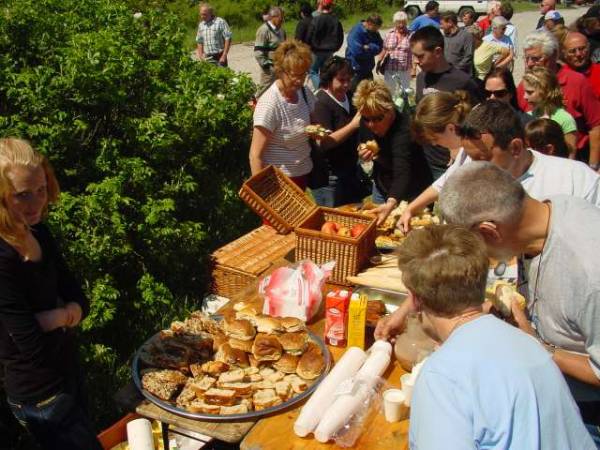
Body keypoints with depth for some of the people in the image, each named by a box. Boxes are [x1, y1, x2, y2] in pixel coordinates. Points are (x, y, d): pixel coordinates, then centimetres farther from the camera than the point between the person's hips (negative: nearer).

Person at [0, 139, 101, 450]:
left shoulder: (38, 233, -5)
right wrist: (66, 317, -11)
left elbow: (80, 301, -2)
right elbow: (35, 348, -28)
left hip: (67, 375, 8)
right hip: (41, 399, -7)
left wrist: (53, 317, -22)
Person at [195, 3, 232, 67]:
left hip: (219, 57, -5)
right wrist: (201, 56, 8)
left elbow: (228, 39, -10)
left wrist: (224, 56, -16)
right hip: (207, 58, 5)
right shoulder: (201, 25, 11)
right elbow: (199, 41, 19)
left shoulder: (220, 22, -7)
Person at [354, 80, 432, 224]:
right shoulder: (366, 122, -14)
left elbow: (402, 173, -47)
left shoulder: (403, 129, -34)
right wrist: (362, 154, -18)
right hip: (381, 187, 6)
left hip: (410, 193, -6)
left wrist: (391, 204, -65)